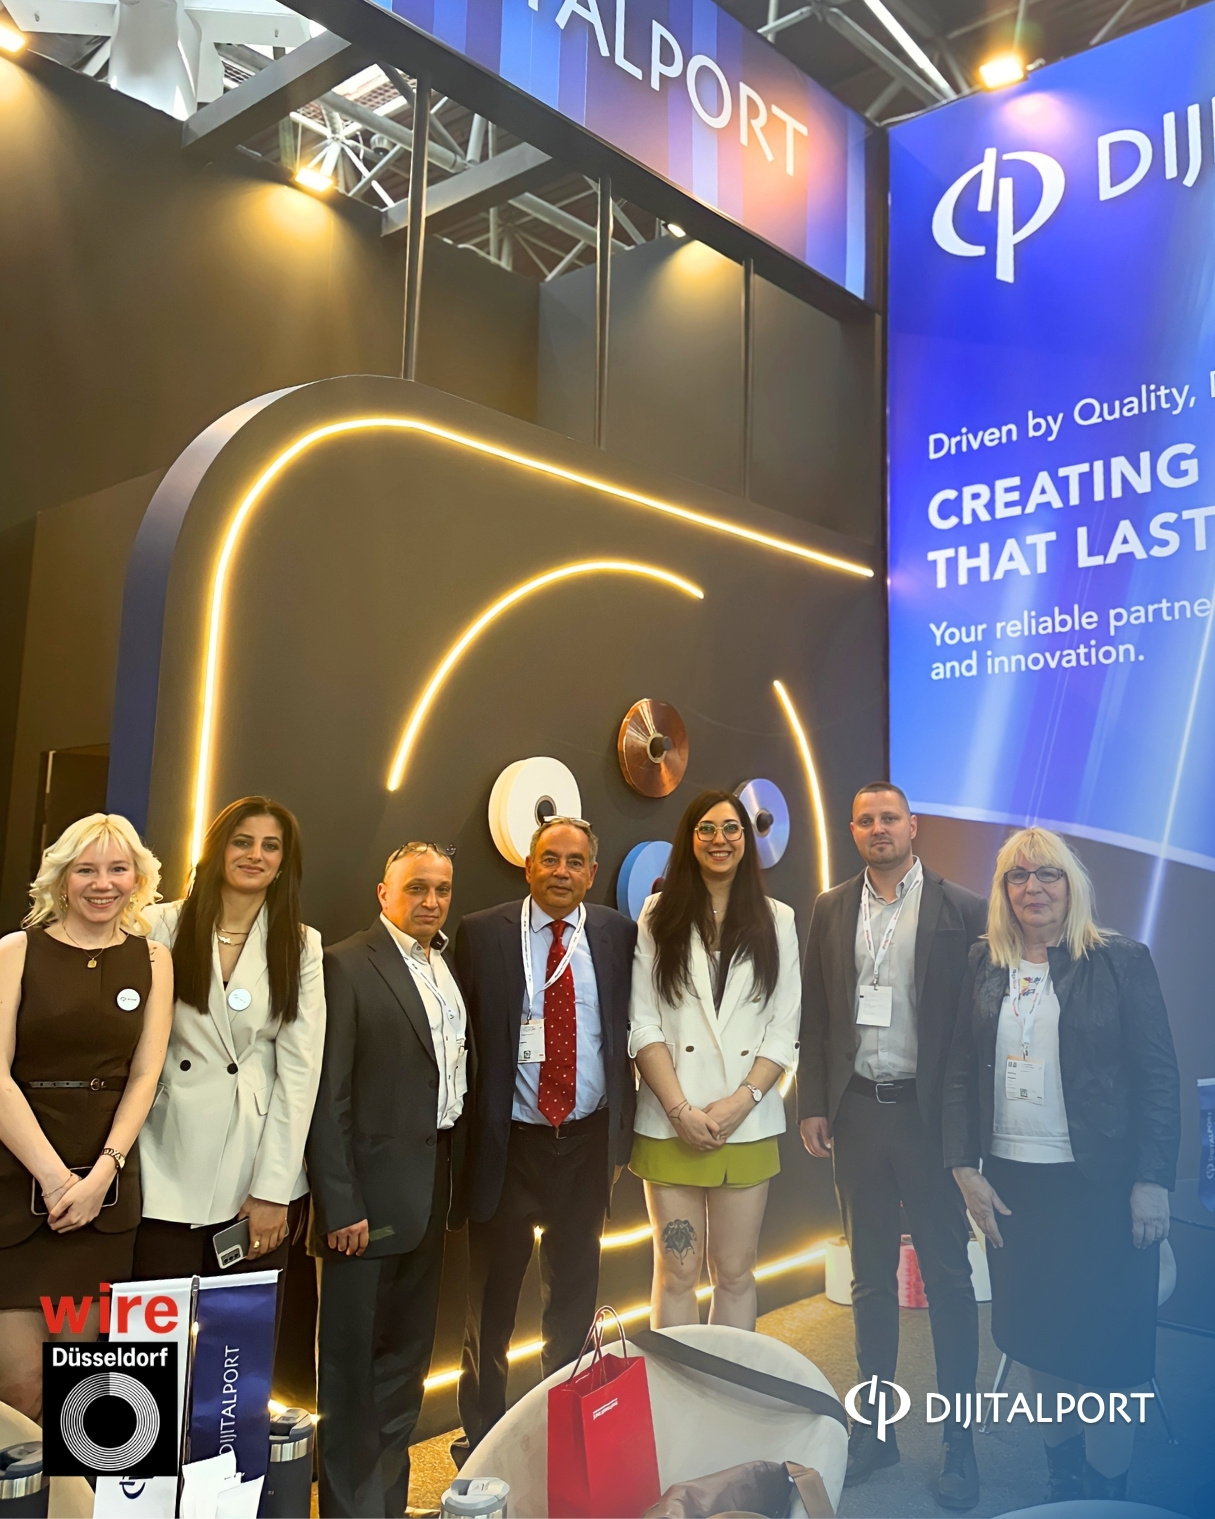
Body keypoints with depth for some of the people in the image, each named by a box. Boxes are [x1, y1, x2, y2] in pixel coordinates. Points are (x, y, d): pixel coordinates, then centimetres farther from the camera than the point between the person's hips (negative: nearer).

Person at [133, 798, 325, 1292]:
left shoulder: (302, 945, 3)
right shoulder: (163, 926, 0)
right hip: (169, 1170, -1)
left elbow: (299, 1067, -1)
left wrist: (273, 1190, -6)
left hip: (259, 1171, 1)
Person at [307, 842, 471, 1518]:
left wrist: (459, 1182, 5)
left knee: (409, 1354, 19)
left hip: (435, 1185, 7)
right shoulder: (347, 965, -12)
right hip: (370, 1191, -7)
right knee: (352, 1361, 7)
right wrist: (341, 1205, -17)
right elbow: (328, 1094, -14)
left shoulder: (450, 968, 9)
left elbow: (461, 1074, 10)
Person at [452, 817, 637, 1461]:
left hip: (589, 1139, 2)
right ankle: (481, 1431, 34)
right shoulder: (481, 933, -5)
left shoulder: (618, 934, 1)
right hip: (508, 1141, -2)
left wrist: (619, 1135, 3)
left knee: (574, 1294, 17)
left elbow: (629, 1034, 5)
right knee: (492, 1298, 13)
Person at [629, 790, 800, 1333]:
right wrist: (680, 1109, -10)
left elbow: (784, 1028, 3)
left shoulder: (776, 920, 7)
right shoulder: (658, 915, 3)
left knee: (736, 1270, 10)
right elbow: (642, 1024, -2)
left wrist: (742, 1100, -9)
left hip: (748, 1123, 1)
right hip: (671, 1121, -1)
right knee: (677, 1269, 5)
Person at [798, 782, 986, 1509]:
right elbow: (815, 1015, 6)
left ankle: (959, 1440, 21)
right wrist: (813, 1106, 3)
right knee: (872, 1276, 14)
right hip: (857, 1112, 3)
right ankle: (875, 1424, 28)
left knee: (949, 1278, 8)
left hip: (932, 1113, -3)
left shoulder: (962, 909, -5)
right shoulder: (832, 910, 5)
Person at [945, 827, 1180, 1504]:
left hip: (1100, 1185, -3)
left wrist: (1152, 1181, -10)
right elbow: (962, 1072, 5)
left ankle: (1108, 1485, 25)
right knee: (1036, 1335, 12)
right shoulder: (986, 966, 4)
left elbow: (1159, 1075, -6)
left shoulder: (1122, 961, -5)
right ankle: (1063, 1479, 31)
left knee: (1103, 1343, 5)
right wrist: (966, 1168, 0)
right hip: (1010, 1181, 3)